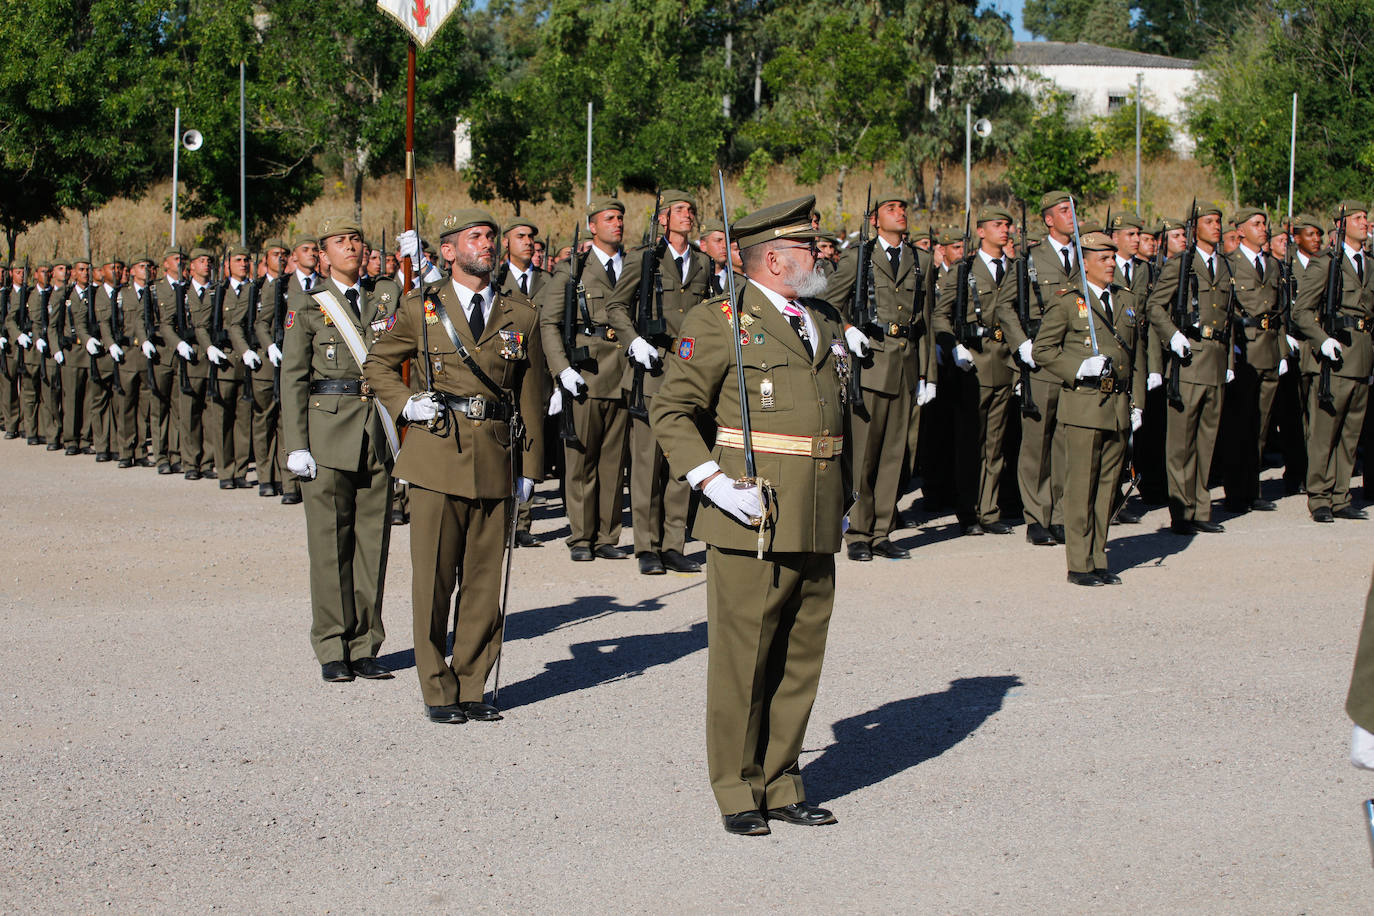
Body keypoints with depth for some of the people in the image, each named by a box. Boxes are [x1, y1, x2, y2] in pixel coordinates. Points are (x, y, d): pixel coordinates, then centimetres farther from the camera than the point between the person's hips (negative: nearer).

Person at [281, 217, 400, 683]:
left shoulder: (386, 296, 14)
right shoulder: (307, 305, 4)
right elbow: (293, 378, 0)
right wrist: (297, 446, -8)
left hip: (376, 432, 3)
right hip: (327, 428, -3)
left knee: (373, 539, 5)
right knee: (330, 541, -1)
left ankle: (364, 647, 13)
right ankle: (333, 650, 8)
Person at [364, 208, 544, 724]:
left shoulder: (521, 316, 10)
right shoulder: (421, 309, 5)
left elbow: (531, 399, 13)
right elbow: (377, 365, 18)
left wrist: (529, 468, 10)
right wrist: (404, 406, 0)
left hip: (496, 461, 2)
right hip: (437, 456, -2)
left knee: (484, 582, 5)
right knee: (433, 580, 0)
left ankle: (472, 687, 16)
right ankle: (438, 692, 11)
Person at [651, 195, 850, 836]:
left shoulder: (828, 325, 17)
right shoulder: (719, 323, -4)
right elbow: (671, 411, -4)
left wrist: (841, 500, 20)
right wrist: (712, 482, -14)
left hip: (817, 528, 6)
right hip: (750, 522, -6)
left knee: (801, 662, 10)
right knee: (741, 662, -1)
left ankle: (780, 783, 21)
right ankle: (737, 791, 10)